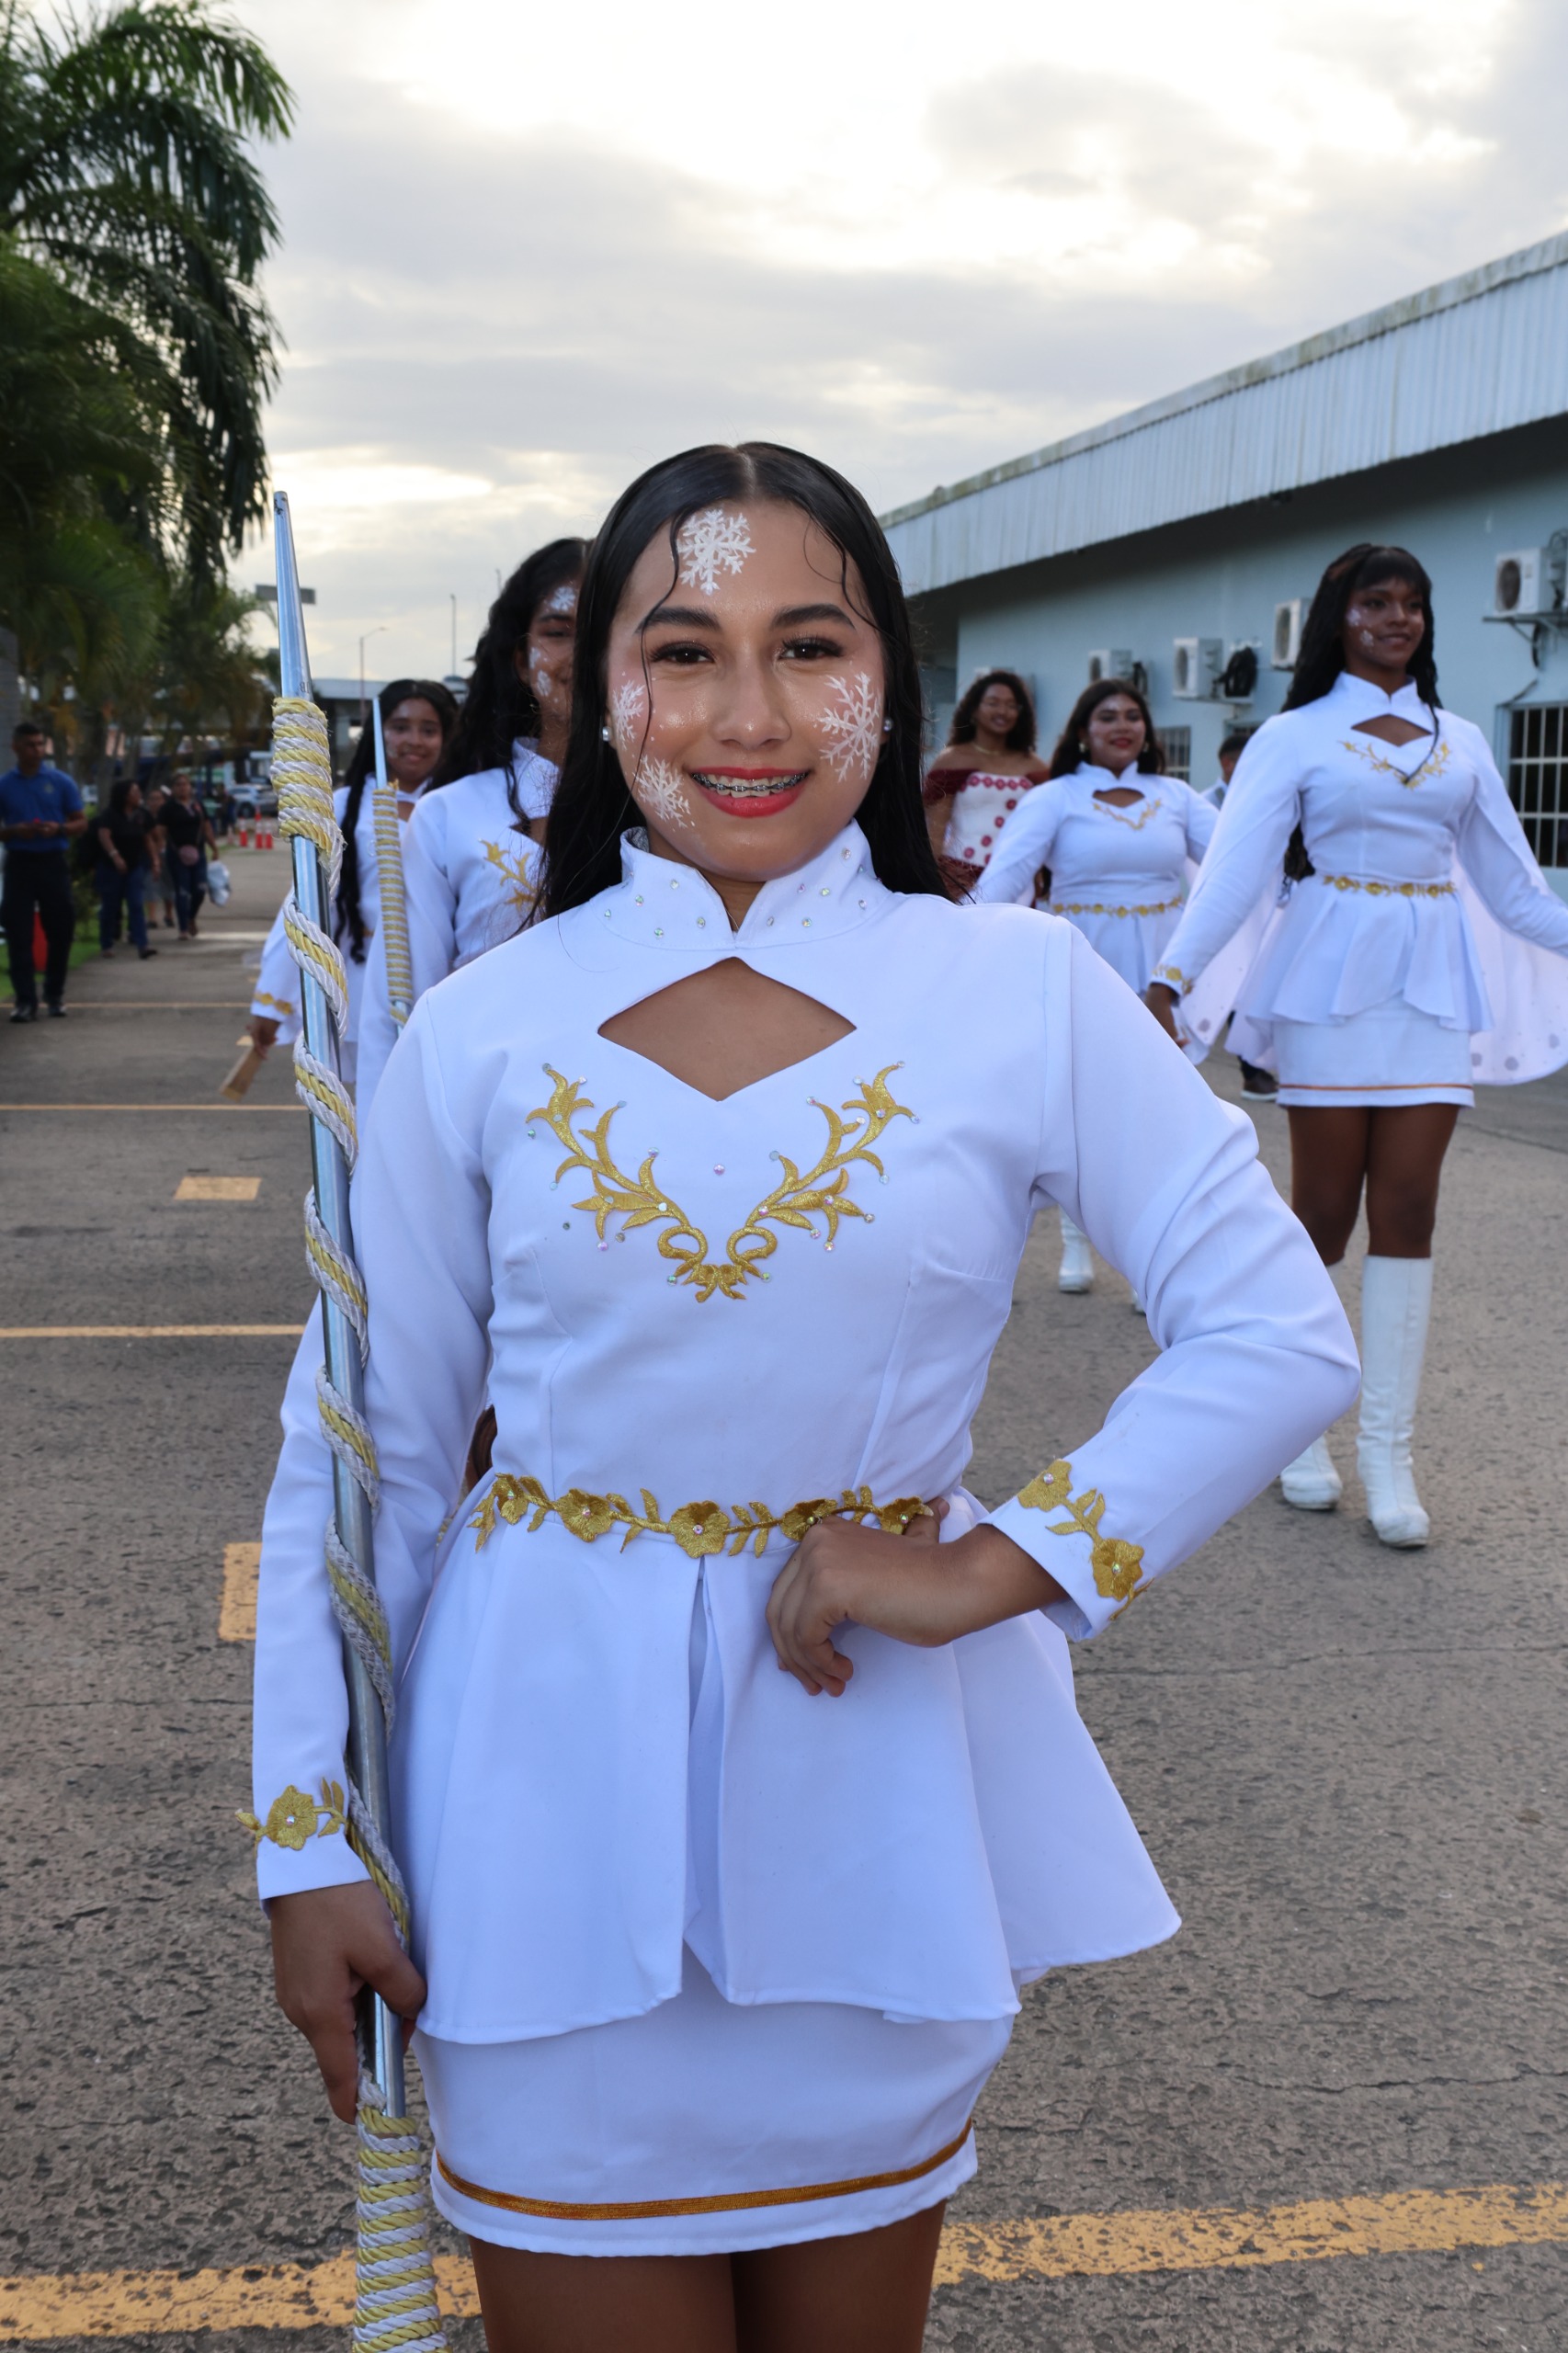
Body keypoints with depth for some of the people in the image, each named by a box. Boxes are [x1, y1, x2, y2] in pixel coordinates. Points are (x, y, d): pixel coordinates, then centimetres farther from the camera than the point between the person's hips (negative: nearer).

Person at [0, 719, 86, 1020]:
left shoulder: (61, 781, 3)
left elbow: (81, 823, 5)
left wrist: (58, 829, -14)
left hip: (53, 862, 0)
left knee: (60, 930, 5)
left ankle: (55, 995, 21)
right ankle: (25, 1000, -2)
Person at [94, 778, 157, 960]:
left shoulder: (141, 814, 7)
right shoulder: (110, 814, -11)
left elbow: (145, 838, 18)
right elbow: (103, 835, -23)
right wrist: (115, 855, -35)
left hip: (135, 866, 4)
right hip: (111, 868, -4)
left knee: (136, 906, -7)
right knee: (110, 907, 5)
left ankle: (142, 945, -16)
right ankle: (107, 945, 18)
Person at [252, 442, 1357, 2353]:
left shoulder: (1024, 997, -7)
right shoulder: (479, 1034, -4)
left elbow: (1282, 1336, -6)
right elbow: (358, 1455, 1)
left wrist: (997, 1567, -14)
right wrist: (308, 1839, 1)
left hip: (878, 1767, 1)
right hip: (556, 1781, 0)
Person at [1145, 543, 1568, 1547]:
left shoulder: (1462, 742, 14)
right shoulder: (1293, 737, 1)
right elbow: (1237, 864, -9)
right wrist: (1172, 979, -21)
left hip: (1432, 983, 3)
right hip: (1334, 975, -3)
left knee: (1407, 1212, 0)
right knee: (1324, 1211, -1)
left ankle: (1390, 1452, 4)